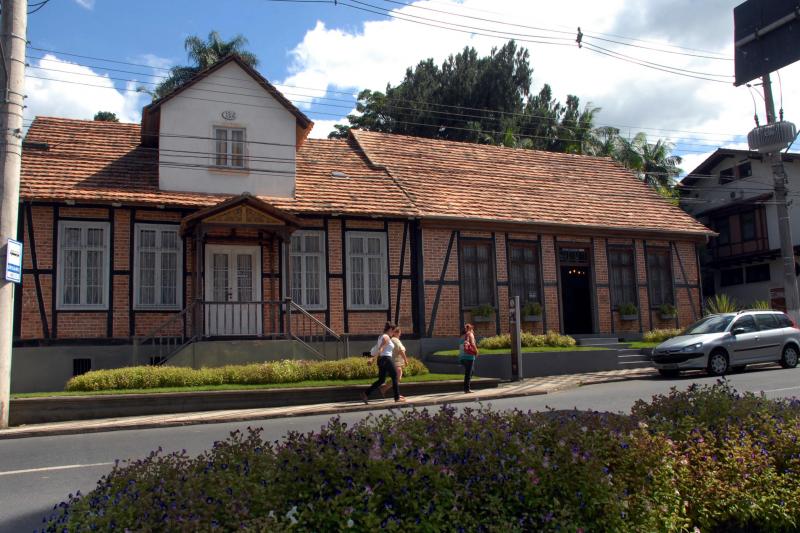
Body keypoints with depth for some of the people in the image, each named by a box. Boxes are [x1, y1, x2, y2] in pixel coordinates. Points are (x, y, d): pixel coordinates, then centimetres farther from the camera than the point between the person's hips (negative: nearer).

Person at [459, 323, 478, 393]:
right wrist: (476, 351, -3)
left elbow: (460, 347, 12)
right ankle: (467, 389, -6)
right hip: (469, 356, -7)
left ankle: (466, 388, 18)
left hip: (462, 356, 7)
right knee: (468, 373, -4)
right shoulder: (470, 334, -1)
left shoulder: (462, 336, 18)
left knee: (467, 372, 18)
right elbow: (472, 344, -15)